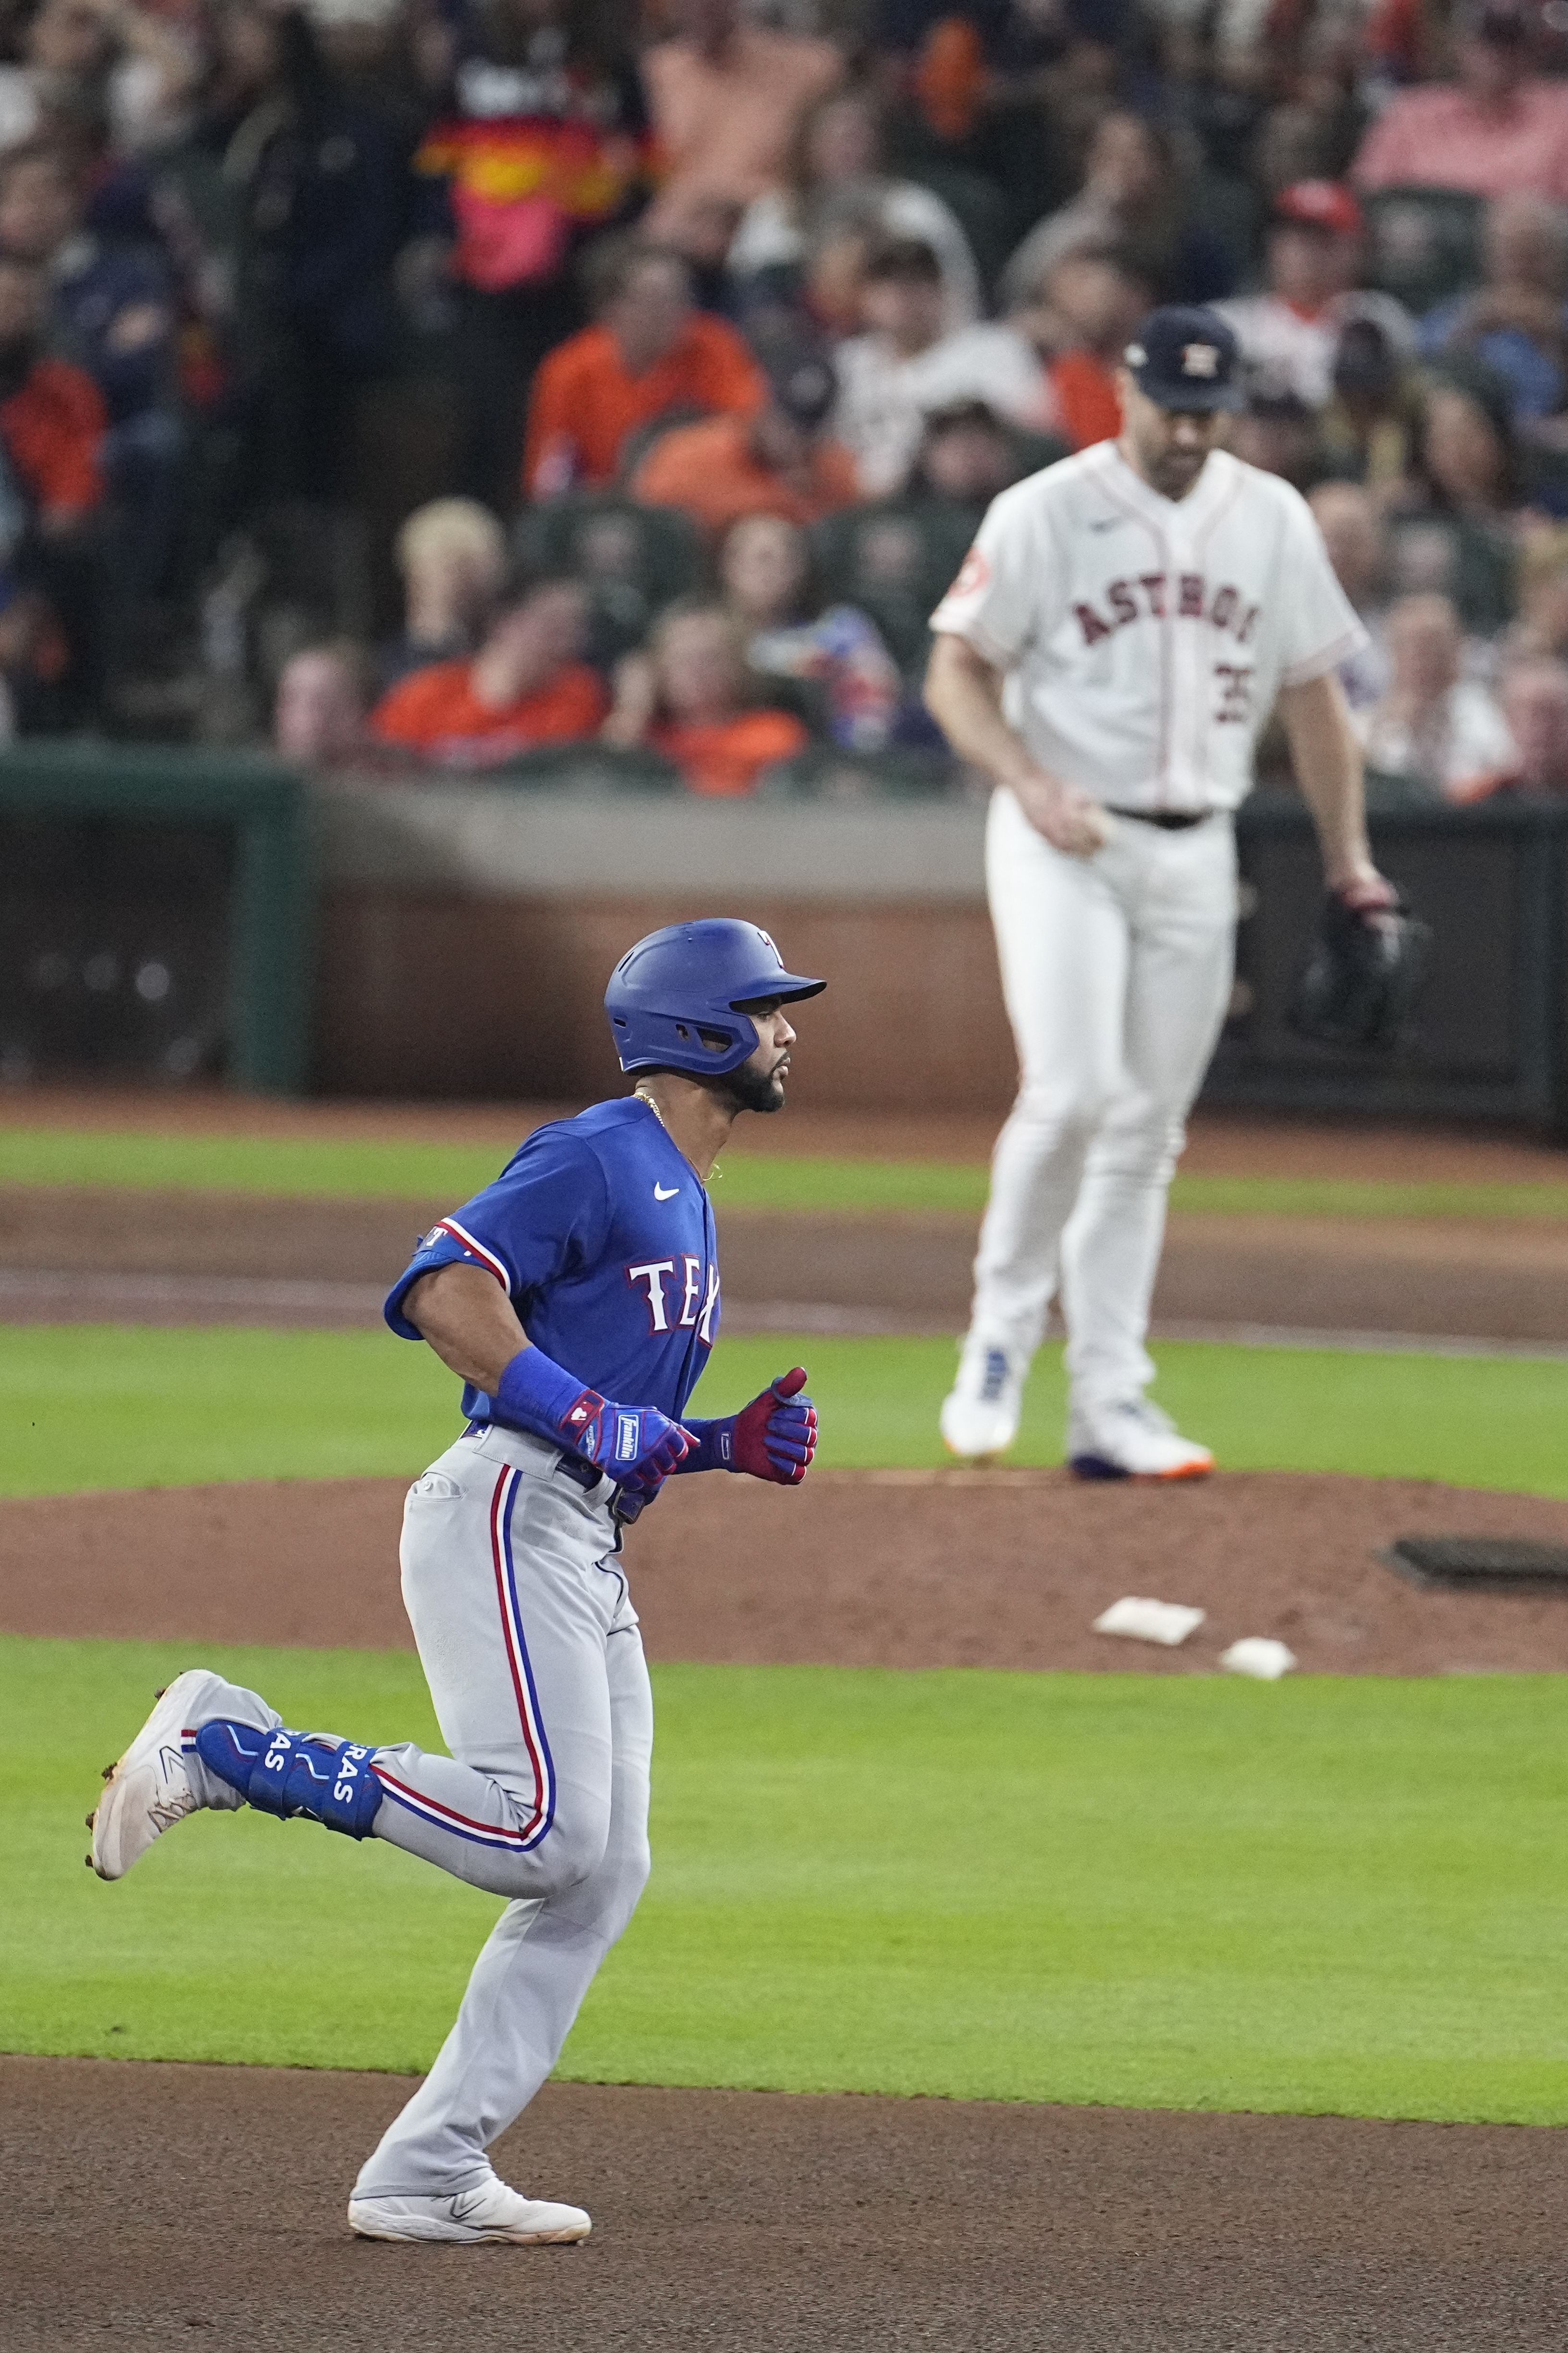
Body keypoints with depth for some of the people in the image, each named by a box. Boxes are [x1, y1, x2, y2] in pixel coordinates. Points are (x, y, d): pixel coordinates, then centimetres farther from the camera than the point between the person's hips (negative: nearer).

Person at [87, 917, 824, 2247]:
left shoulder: (686, 1205, 24)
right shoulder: (600, 1159, -7)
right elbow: (444, 1291, -19)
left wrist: (723, 1446, 12)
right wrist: (587, 1418, -20)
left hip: (589, 1559, 10)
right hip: (505, 1513, -10)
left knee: (602, 1878, 3)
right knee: (544, 1829, -22)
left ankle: (428, 2176, 2)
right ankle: (219, 1748, -9)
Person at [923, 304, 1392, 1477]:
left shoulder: (1273, 519, 7)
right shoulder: (1045, 513, -5)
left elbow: (1314, 689, 13)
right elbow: (957, 674, -4)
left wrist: (1349, 857, 9)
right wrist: (1032, 785, -21)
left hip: (1195, 852, 4)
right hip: (1064, 843, -4)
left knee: (1147, 1128, 4)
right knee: (1073, 1092, -18)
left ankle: (1109, 1403, 5)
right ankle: (1002, 1336, -1)